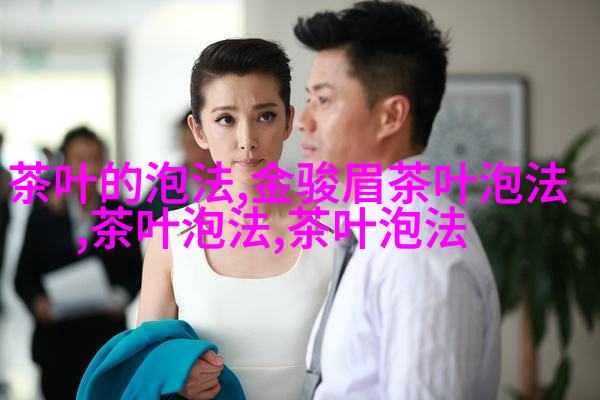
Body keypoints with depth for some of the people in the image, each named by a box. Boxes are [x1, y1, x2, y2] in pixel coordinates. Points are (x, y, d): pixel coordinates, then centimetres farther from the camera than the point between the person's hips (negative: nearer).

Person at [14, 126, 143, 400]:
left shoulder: (122, 215, 5)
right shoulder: (43, 215, 6)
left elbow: (136, 272, 7)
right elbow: (23, 276, 7)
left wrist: (122, 297, -12)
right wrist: (36, 302, -12)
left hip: (106, 339, -1)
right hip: (56, 342, 1)